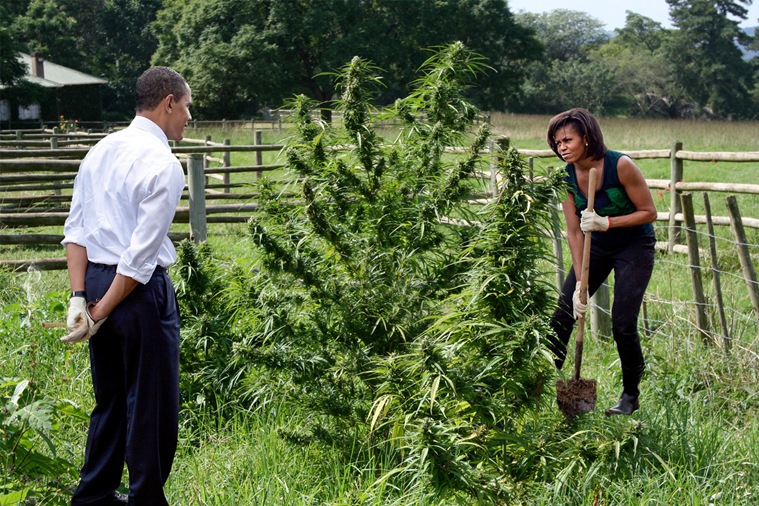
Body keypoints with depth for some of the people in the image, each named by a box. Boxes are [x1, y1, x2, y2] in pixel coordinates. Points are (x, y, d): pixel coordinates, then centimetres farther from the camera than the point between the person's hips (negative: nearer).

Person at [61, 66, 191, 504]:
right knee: (152, 406, 4)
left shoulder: (101, 151, 10)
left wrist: (80, 299, 2)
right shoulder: (163, 164, -14)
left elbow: (76, 229, 6)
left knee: (110, 398, 20)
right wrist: (101, 312, -12)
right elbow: (142, 255, -18)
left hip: (96, 281, 8)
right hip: (138, 289, -8)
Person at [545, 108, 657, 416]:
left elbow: (649, 213, -17)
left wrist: (607, 223, -30)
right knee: (563, 313, 0)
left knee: (622, 324, -12)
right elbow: (574, 232, -9)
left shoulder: (620, 166, -25)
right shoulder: (567, 176, -11)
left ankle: (631, 396, 7)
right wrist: (580, 284, -14)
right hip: (597, 246, 5)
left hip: (634, 245, -5)